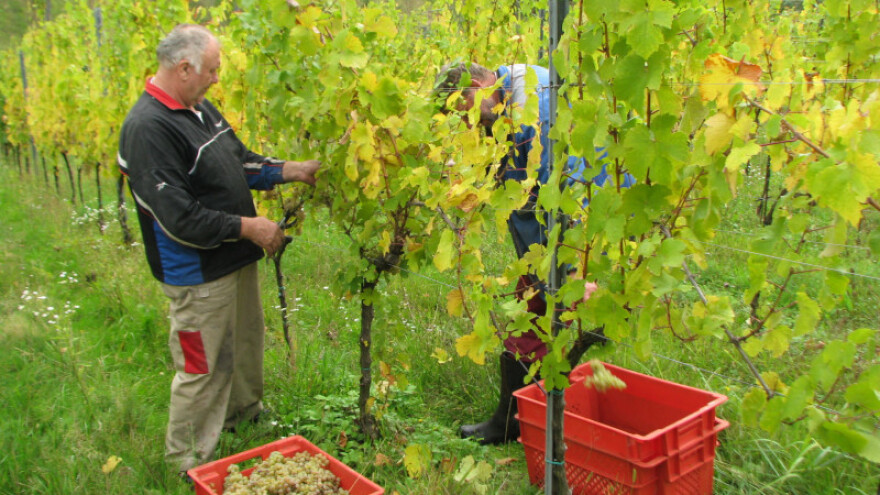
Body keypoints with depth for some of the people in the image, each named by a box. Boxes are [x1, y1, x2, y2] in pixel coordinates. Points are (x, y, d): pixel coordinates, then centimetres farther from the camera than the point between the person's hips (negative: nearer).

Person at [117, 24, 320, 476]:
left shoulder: (200, 108, 5)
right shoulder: (148, 129, -24)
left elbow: (239, 161, 17)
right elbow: (177, 217, -27)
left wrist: (289, 171, 4)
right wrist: (246, 227, -20)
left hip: (234, 260, 9)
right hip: (198, 276, -9)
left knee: (245, 344, 26)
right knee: (203, 369, 4)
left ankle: (244, 413, 49)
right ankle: (188, 461, 23)